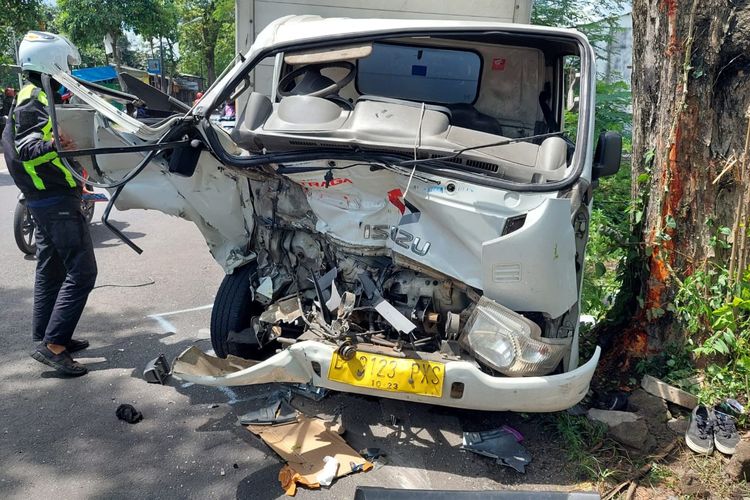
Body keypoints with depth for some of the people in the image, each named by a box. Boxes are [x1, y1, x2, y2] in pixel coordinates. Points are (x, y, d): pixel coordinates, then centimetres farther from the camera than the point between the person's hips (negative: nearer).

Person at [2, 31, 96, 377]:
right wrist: (53, 146, -44)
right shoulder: (34, 99, -14)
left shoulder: (38, 96, 18)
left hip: (45, 201, 11)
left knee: (51, 270, 16)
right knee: (81, 273, -12)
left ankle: (45, 337, 25)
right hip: (58, 202, -11)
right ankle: (52, 345, -11)